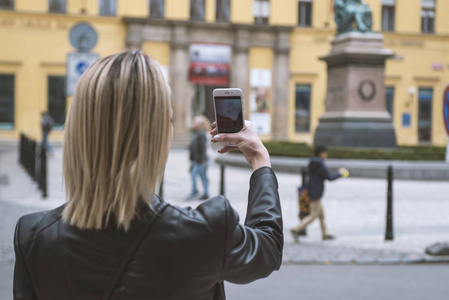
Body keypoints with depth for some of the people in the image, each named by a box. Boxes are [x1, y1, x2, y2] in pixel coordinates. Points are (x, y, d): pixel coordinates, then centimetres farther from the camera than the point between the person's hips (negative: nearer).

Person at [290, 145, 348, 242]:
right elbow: (330, 177, -14)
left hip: (312, 193, 10)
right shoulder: (321, 166, -19)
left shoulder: (311, 164, 8)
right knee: (313, 215, -4)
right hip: (316, 194, -10)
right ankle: (296, 230, -7)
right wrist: (340, 173, 1)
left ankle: (325, 234, 26)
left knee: (321, 213, 17)